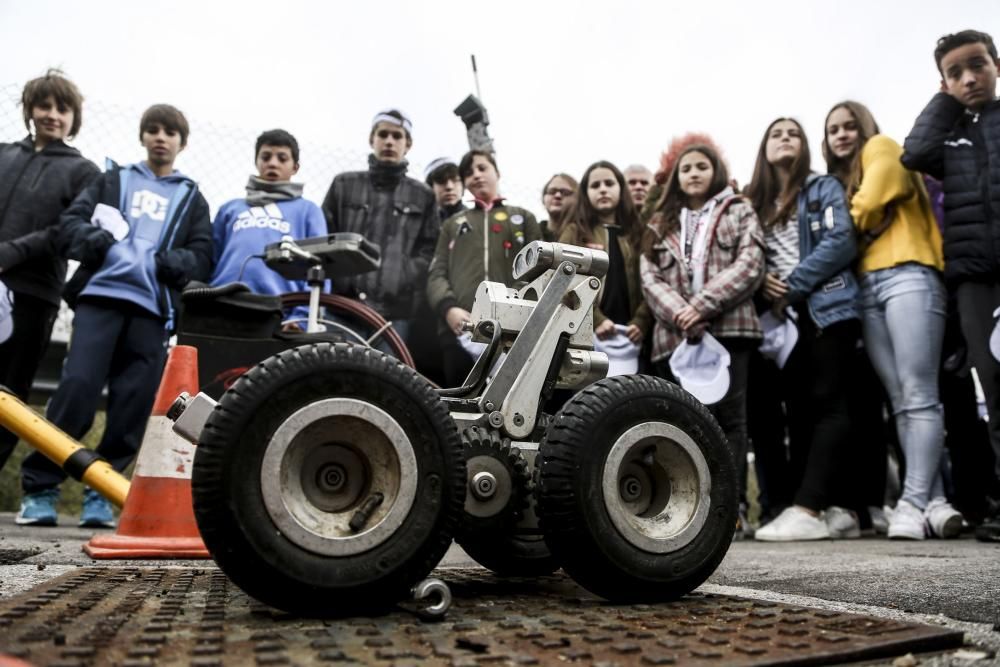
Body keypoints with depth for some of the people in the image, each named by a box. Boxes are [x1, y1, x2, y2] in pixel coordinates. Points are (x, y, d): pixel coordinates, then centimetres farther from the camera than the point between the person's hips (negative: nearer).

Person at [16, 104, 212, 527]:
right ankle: (39, 485, 0)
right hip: (100, 295, -1)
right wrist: (91, 238, -12)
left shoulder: (192, 199, 21)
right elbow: (68, 223, 10)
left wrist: (175, 263, -10)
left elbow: (202, 258, 11)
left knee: (134, 402, -4)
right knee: (77, 386, -12)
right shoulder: (113, 181, 20)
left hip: (153, 307, 1)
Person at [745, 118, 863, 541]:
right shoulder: (755, 203, 20)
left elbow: (840, 242, -8)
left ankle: (807, 509, -18)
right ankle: (838, 509, 7)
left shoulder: (824, 188, 7)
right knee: (799, 414, 2)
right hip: (785, 318, 6)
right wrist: (763, 281, -6)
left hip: (828, 309, -5)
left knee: (828, 406, -11)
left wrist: (791, 286, -12)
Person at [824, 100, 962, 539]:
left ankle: (913, 502, -18)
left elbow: (871, 203, -5)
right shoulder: (841, 183, 30)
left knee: (919, 395, -13)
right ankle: (934, 501, -3)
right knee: (901, 402, -2)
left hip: (907, 277, -7)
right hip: (866, 290, 7)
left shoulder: (882, 149, 12)